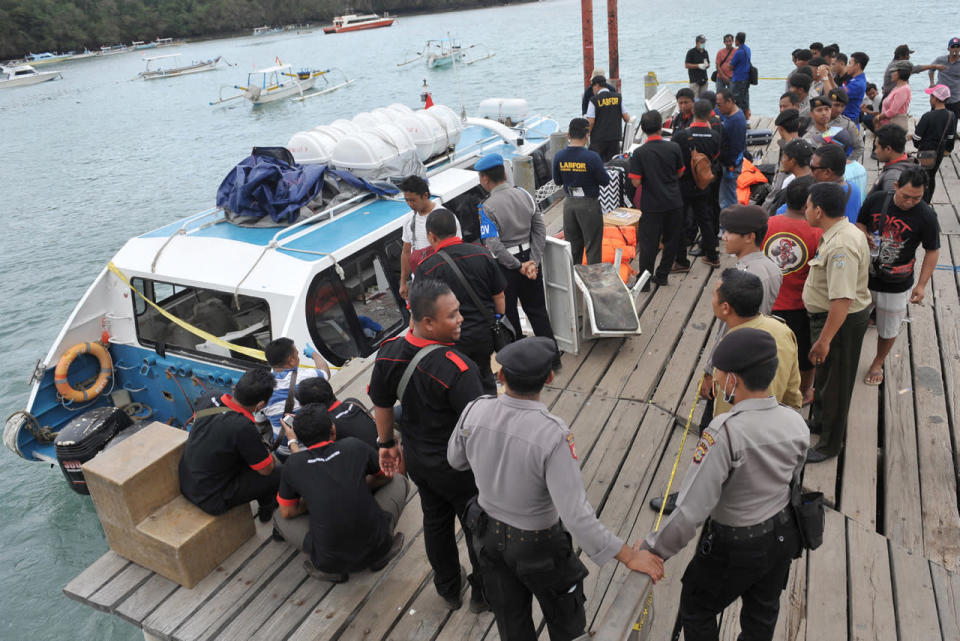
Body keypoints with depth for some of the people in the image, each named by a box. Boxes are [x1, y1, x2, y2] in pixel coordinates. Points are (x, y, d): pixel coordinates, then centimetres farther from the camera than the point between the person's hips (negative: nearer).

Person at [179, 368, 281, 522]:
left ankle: (265, 508, 37)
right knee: (279, 473, -1)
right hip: (210, 500, -8)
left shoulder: (211, 402, -10)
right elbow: (266, 469, -16)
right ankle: (266, 507, 32)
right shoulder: (244, 428, -32)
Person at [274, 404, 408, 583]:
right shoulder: (354, 446, -2)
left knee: (279, 517, 24)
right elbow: (387, 476, 16)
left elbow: (287, 512, 12)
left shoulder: (292, 465, -2)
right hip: (374, 549, 1)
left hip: (331, 559, 0)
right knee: (399, 481, 21)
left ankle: (329, 568, 10)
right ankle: (382, 549, 11)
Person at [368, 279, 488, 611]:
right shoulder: (456, 368, -35)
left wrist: (386, 443, 16)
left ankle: (448, 590, 48)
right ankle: (483, 593, 41)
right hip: (458, 467, -6)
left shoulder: (389, 352, -14)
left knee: (435, 521, 27)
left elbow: (381, 405, 0)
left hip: (417, 459, 6)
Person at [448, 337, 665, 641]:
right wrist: (629, 556, -26)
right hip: (537, 543, -4)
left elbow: (456, 459, -2)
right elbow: (576, 515, -35)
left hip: (489, 532, 4)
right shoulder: (553, 435, -37)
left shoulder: (474, 411, -22)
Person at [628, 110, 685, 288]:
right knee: (672, 240, 16)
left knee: (648, 243, 6)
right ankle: (662, 276, 25)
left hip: (652, 205, -2)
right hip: (674, 203, 3)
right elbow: (679, 173, 6)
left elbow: (636, 182, -13)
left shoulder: (639, 153, -13)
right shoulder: (674, 148, -6)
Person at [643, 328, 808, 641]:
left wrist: (654, 548, -21)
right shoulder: (796, 424, -14)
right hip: (783, 535, 6)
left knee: (696, 608, 20)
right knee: (762, 614, 28)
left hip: (735, 546, -6)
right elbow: (792, 483, 4)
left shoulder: (725, 431, -35)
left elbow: (692, 507, -33)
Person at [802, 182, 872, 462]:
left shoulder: (841, 246, -31)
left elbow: (843, 299, -35)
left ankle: (830, 444, 25)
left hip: (842, 321, -10)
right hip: (830, 314, 10)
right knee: (823, 374, 27)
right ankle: (819, 421, 49)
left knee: (834, 383, 7)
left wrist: (824, 339, -32)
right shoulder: (839, 232, 3)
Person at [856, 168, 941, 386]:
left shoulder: (926, 216, -14)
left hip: (896, 286, -2)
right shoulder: (875, 200, -8)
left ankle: (878, 363, 39)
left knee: (888, 330, 15)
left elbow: (932, 252, -5)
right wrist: (864, 236, -14)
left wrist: (922, 284, -8)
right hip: (864, 277, 2)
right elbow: (860, 224, 9)